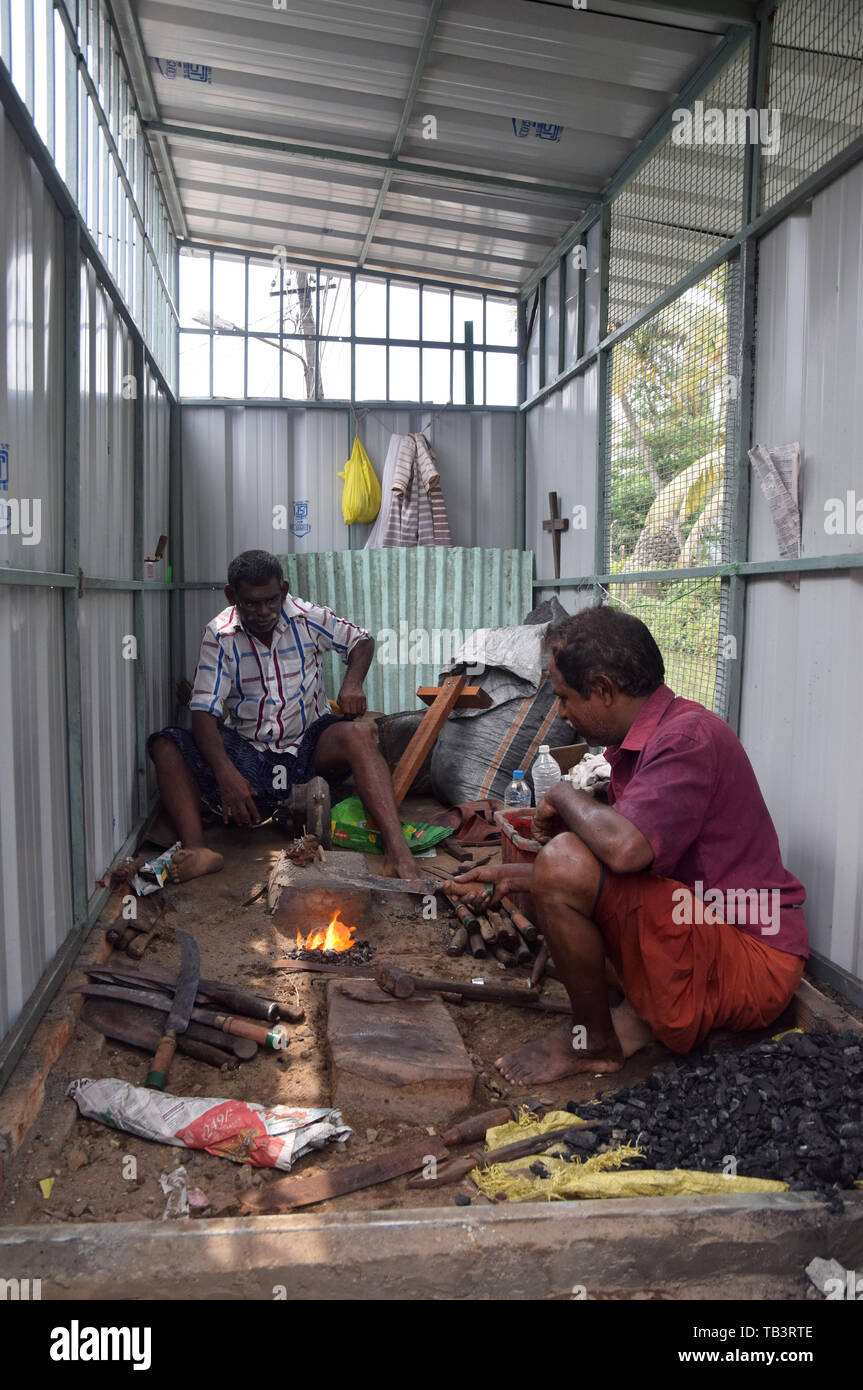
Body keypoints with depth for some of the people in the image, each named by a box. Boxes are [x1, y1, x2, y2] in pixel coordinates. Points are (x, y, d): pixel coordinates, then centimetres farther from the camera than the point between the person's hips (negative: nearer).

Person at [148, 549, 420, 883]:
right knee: (166, 746, -22)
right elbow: (204, 714, -15)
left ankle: (397, 849, -47)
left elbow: (361, 640, 11)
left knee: (358, 735, -34)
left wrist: (352, 685, -12)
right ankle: (195, 850, -41)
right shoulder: (220, 635, -8)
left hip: (308, 743, 0)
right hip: (246, 751, 1)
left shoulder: (306, 617, -4)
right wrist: (226, 774, -31)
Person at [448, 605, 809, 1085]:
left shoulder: (689, 736, -21)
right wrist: (512, 878, 18)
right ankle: (641, 1014, 4)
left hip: (753, 967, -11)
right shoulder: (641, 741, 10)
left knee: (563, 864, -26)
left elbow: (624, 849, -37)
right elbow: (615, 855, 19)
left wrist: (564, 796, -16)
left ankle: (592, 1042, -4)